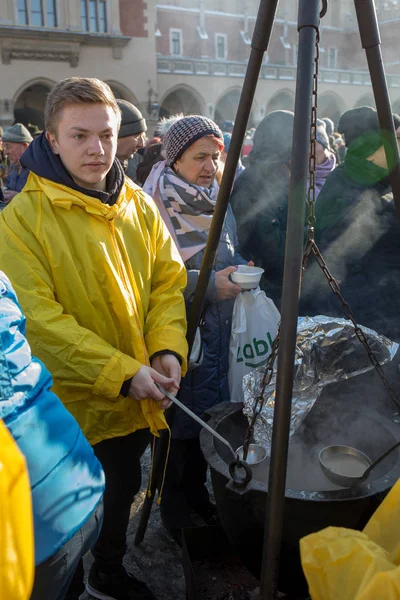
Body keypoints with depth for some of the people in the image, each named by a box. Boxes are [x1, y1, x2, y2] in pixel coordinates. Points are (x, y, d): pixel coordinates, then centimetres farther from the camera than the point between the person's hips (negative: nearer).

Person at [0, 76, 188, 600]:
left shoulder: (137, 204, 1)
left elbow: (168, 281, 2)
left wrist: (168, 349, -14)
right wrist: (122, 372, -25)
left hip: (138, 402, 6)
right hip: (72, 407, -6)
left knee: (122, 495, 27)